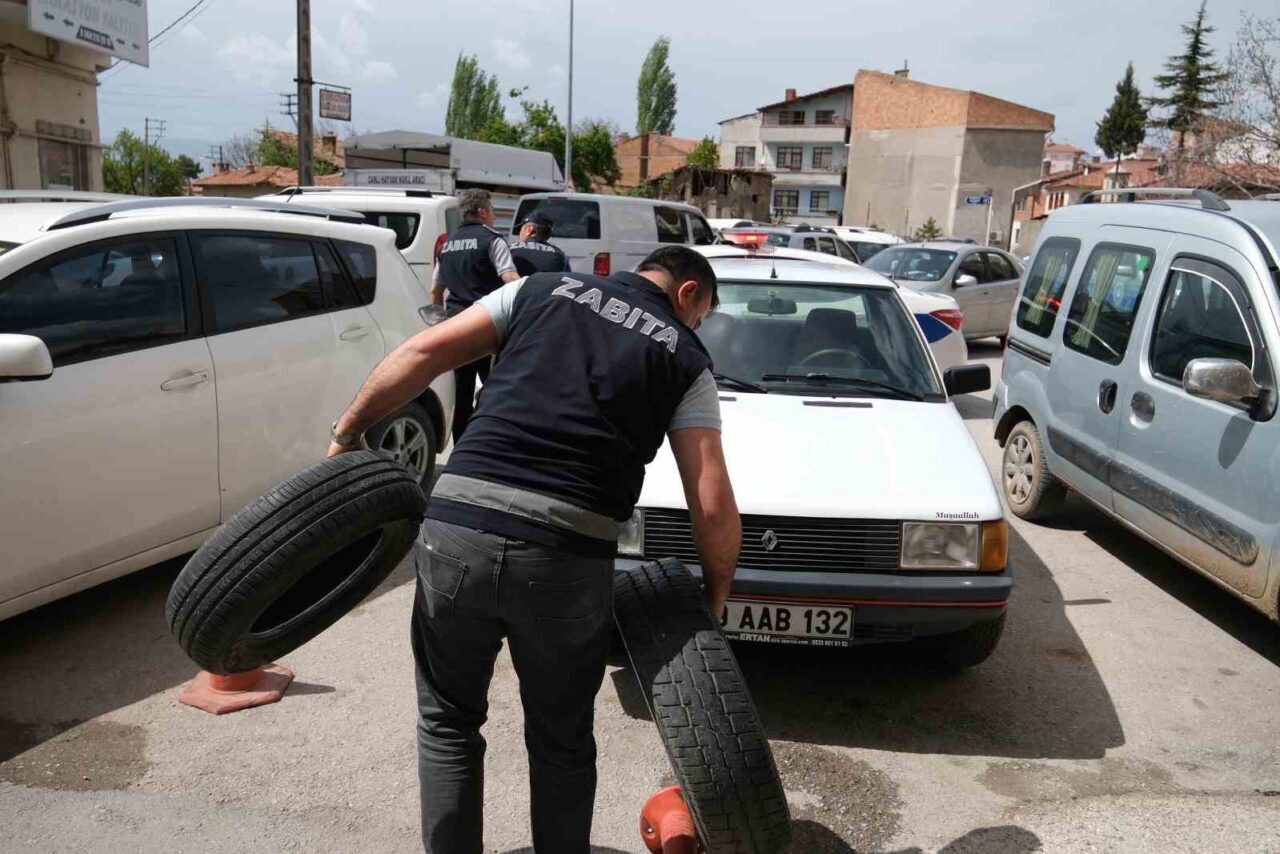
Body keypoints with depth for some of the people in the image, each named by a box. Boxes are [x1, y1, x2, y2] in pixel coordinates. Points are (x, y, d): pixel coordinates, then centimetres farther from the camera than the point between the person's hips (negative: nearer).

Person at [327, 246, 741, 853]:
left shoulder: (543, 290, 18)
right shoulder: (686, 358, 12)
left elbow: (424, 353, 9)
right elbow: (712, 506, 5)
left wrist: (347, 433, 17)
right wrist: (716, 592, 20)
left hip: (457, 530, 2)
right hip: (568, 559, -1)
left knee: (448, 721, 22)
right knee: (561, 742, 22)